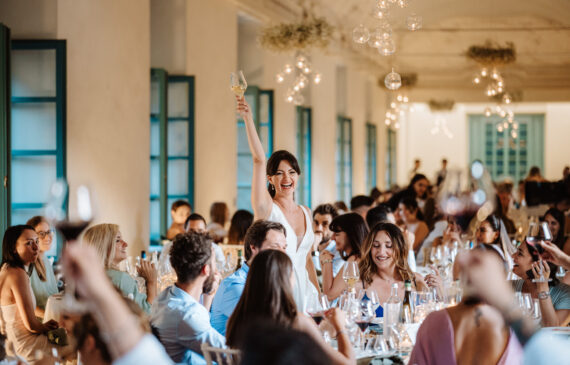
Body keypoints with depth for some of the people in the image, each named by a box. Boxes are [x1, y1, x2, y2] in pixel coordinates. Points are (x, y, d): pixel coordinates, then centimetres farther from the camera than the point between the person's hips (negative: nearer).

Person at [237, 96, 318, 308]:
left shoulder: (305, 213, 12)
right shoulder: (267, 209, -3)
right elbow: (259, 159, -15)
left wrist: (319, 297, 19)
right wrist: (248, 119, -23)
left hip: (302, 292, 5)